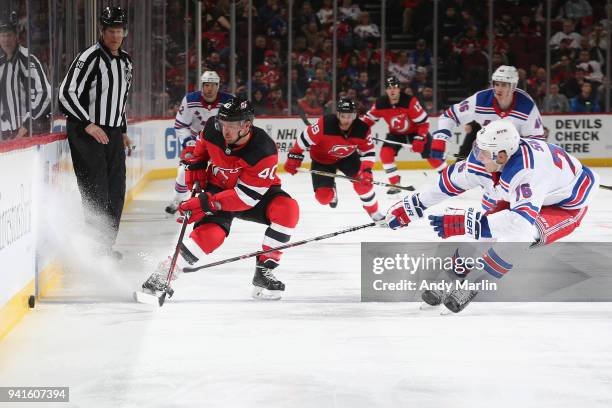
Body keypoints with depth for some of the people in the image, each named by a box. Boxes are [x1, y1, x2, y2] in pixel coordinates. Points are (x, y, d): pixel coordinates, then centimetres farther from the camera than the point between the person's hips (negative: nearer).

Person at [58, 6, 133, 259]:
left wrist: (123, 131, 23)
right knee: (96, 191, -10)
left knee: (116, 191, 10)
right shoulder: (90, 58, -13)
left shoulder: (125, 62, 14)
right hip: (87, 133, -8)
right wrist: (88, 124, -22)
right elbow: (66, 93, -19)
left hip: (113, 133, 8)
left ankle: (107, 245, 20)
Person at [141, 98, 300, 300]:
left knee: (287, 208, -30)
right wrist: (196, 165, -1)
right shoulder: (213, 128, -20)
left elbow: (246, 197, -32)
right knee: (210, 233, -28)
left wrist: (205, 203, -36)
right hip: (217, 187, 1)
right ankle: (163, 273, -12)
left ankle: (264, 271, -20)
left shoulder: (264, 152, -33)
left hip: (254, 193, -1)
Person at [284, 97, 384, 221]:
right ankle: (332, 193, 29)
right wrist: (294, 158, -19)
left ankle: (374, 212, 4)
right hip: (322, 159, -2)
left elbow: (368, 152, -14)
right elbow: (305, 138, -23)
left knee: (363, 180, -19)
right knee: (324, 197, -11)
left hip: (347, 156, 2)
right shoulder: (324, 124, -36)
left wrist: (366, 170, -29)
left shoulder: (362, 129, -26)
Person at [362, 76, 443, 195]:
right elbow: (368, 119, -5)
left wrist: (419, 139, -30)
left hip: (415, 131, -3)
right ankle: (395, 184, -7)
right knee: (385, 153, -18)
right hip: (396, 133, 3)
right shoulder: (380, 104, -20)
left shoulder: (409, 101, -31)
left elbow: (423, 122, -26)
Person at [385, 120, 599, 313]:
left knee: (519, 233, -32)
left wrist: (463, 222, -54)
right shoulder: (483, 159, -20)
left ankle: (472, 284, -18)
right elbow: (450, 181, -3)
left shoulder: (527, 170, -42)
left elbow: (521, 220, -53)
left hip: (565, 206, -8)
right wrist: (410, 206, 3)